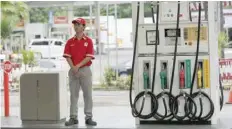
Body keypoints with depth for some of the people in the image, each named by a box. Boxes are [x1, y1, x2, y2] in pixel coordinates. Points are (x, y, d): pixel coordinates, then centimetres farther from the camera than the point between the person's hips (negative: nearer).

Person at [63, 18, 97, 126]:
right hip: (73, 71, 2)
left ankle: (88, 117, 5)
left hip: (85, 70, -2)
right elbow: (67, 56, 2)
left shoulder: (88, 41, 1)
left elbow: (89, 57, -6)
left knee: (87, 94, 0)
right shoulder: (70, 42, 8)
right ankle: (73, 117, 8)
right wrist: (73, 67, -13)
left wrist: (78, 66, -14)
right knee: (73, 94, 4)